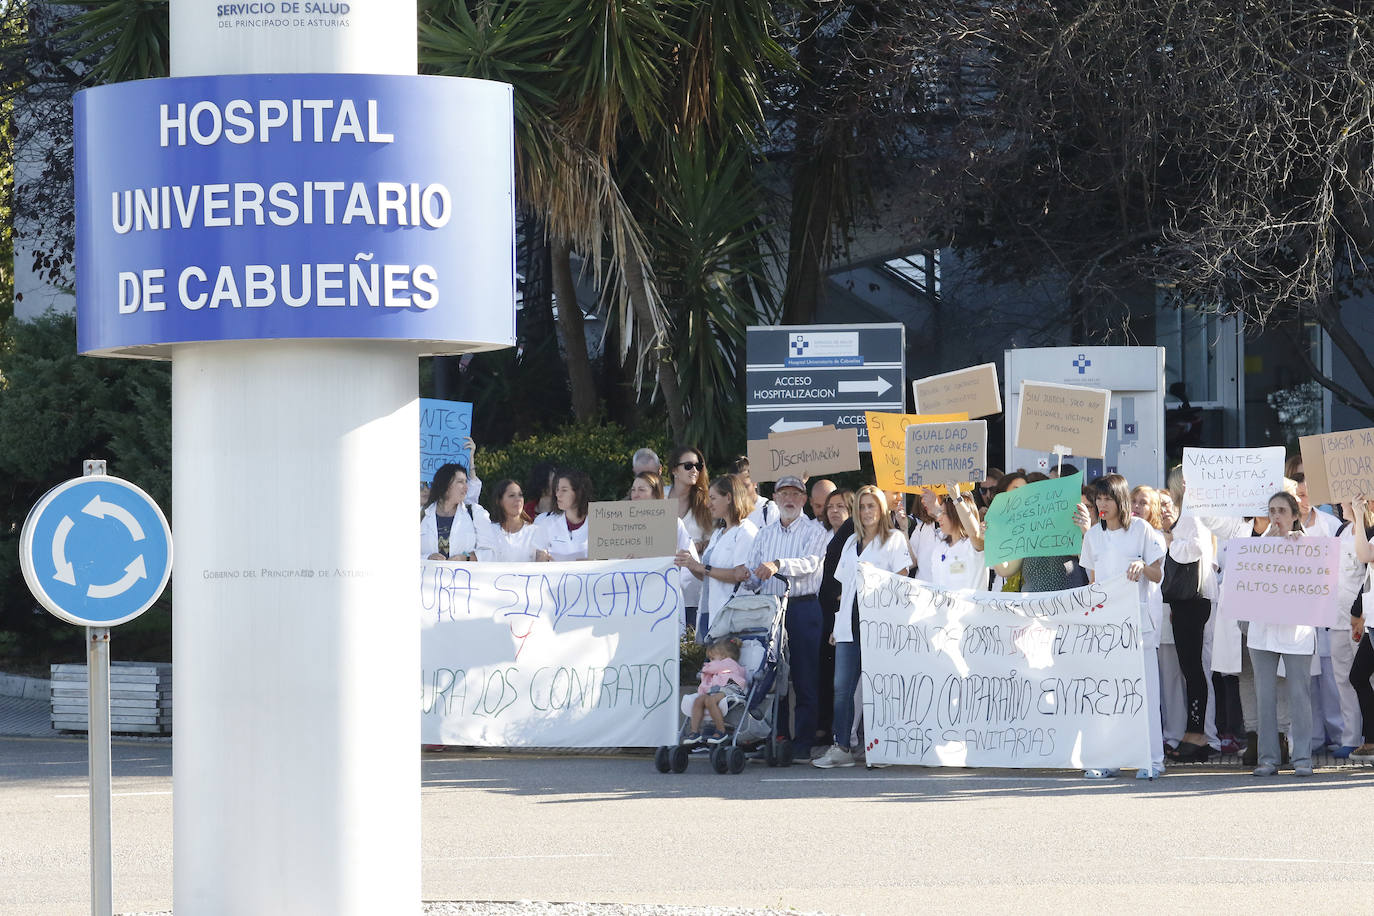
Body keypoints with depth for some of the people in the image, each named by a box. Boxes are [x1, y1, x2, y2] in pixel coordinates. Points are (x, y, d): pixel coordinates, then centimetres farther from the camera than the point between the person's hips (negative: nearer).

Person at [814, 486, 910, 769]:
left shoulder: (894, 539, 6)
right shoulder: (852, 542, 23)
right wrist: (837, 625, 16)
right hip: (850, 626, 5)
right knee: (842, 687, -3)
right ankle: (841, 747, -3)